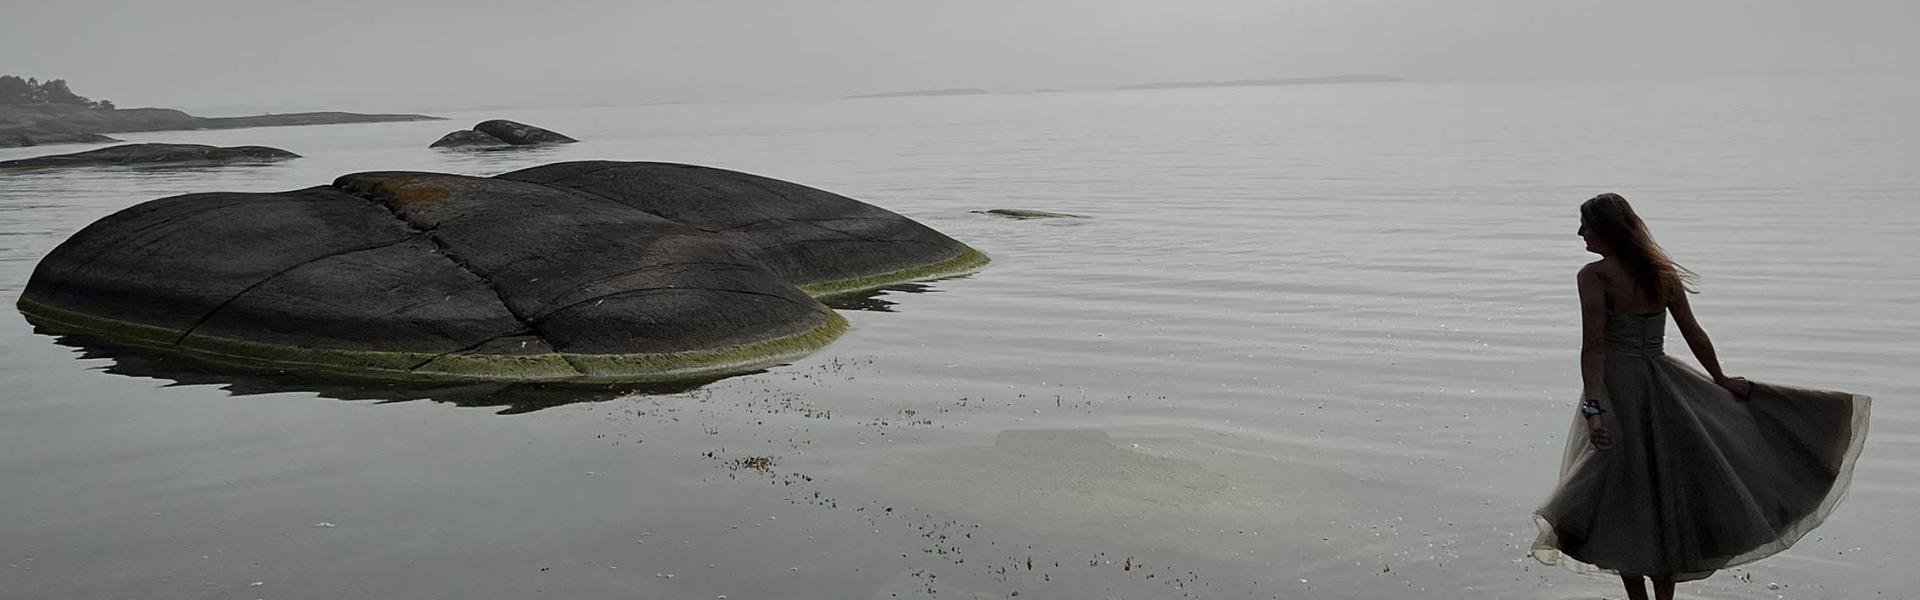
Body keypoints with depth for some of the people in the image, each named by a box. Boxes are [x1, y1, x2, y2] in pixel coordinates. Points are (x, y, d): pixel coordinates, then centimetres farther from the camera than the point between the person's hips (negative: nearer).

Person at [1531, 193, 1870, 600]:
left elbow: (1594, 345, -20)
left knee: (1622, 499, 5)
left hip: (1615, 385, -5)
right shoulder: (1661, 272, 5)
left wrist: (1592, 407, -24)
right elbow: (1694, 334, 11)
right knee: (1666, 491, 16)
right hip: (1662, 384, 6)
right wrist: (1720, 380, 23)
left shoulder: (1594, 275, -12)